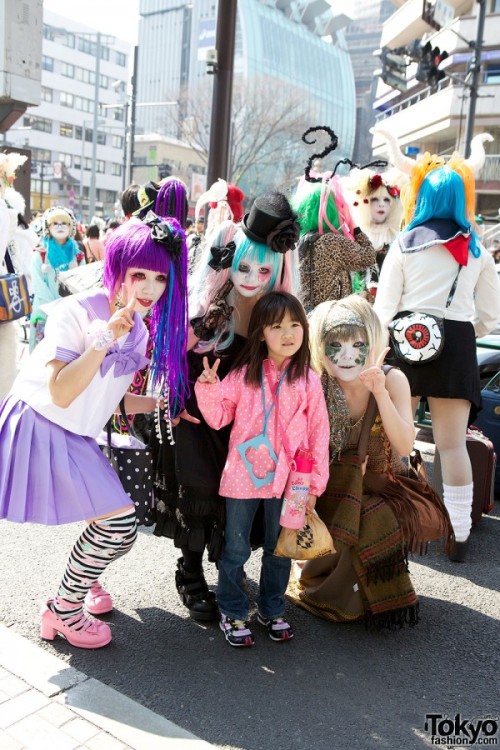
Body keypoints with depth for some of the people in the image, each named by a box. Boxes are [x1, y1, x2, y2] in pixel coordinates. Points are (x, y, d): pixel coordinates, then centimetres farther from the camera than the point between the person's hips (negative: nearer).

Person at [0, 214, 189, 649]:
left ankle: (82, 581, 41)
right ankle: (63, 610, 14)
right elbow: (61, 394, -27)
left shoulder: (140, 331, 3)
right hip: (38, 429, -7)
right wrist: (106, 339, -31)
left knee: (119, 524, 10)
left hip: (76, 437, 7)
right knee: (118, 524, -10)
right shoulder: (75, 312, -19)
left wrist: (168, 403, 7)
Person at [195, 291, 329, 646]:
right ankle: (233, 613, 29)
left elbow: (319, 433, 0)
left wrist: (315, 483, -1)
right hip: (243, 475, -1)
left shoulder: (308, 380, -3)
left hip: (287, 479, 1)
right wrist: (209, 389, -17)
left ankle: (272, 610, 37)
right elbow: (218, 418, 1)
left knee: (279, 550, 17)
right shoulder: (244, 374, -4)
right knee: (236, 550, 10)